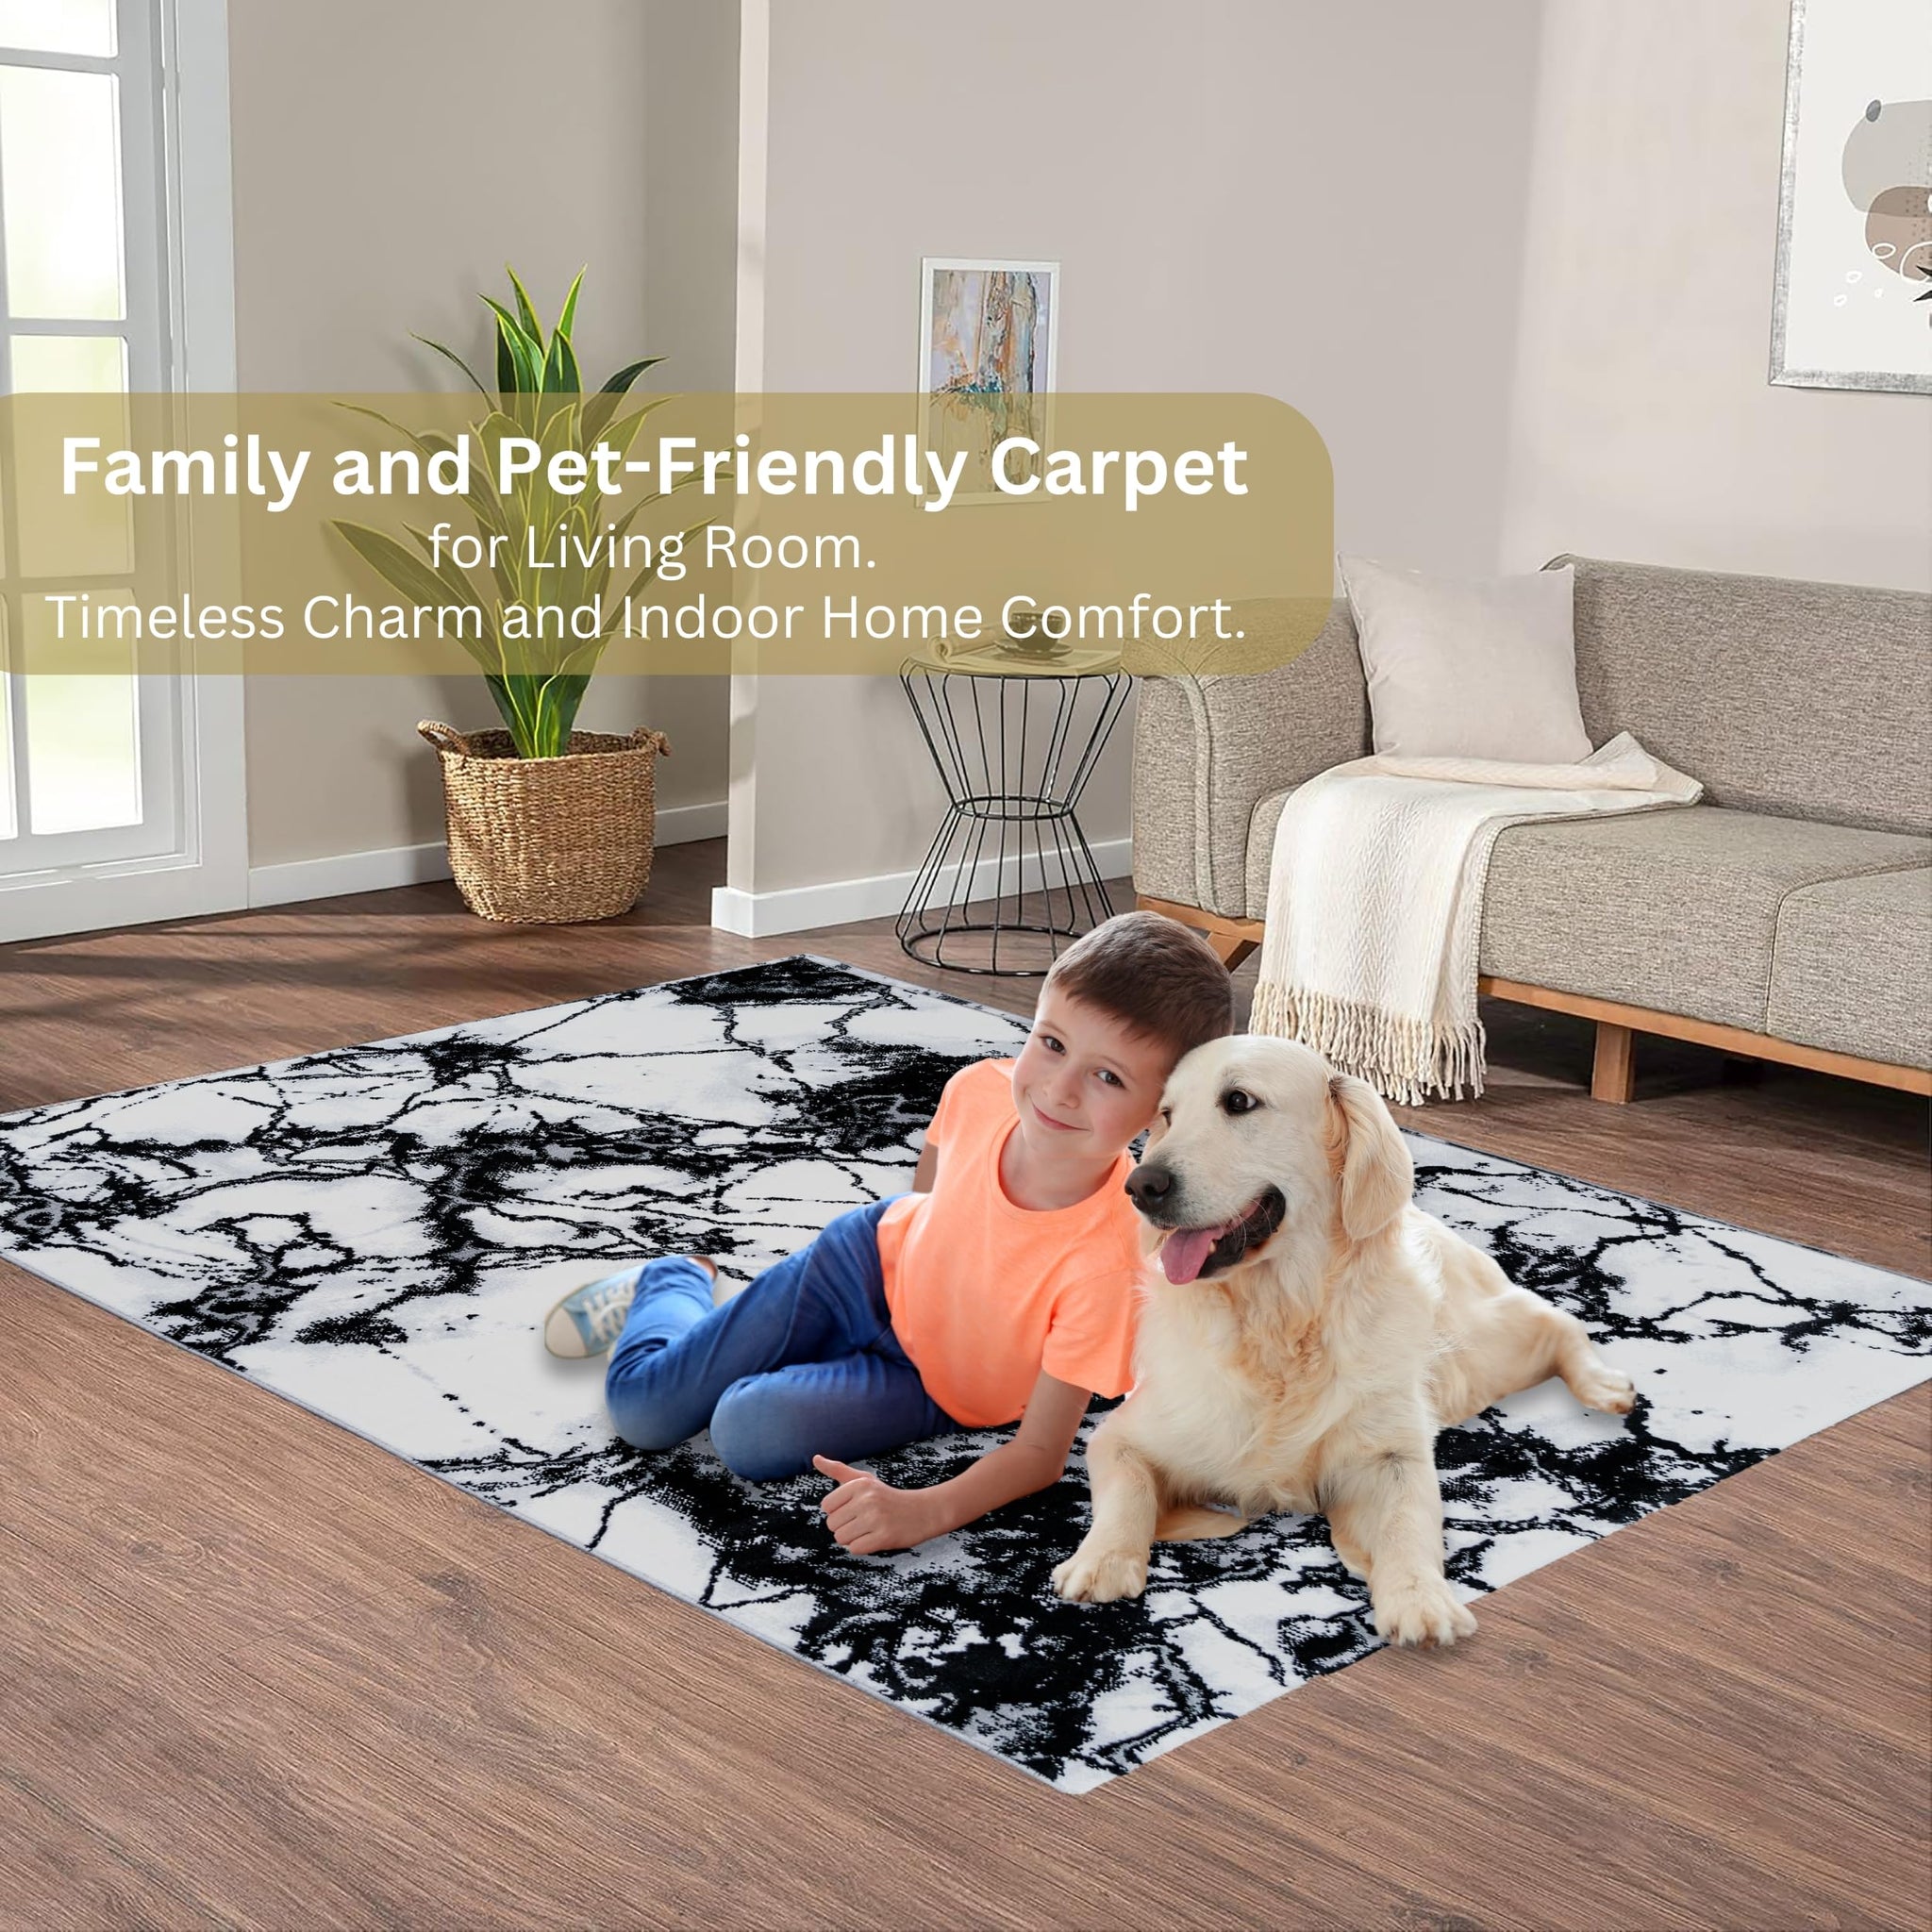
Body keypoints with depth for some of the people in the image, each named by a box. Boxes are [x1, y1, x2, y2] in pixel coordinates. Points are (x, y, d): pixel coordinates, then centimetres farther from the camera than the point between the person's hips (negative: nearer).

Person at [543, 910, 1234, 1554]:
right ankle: (676, 1282, 35)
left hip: (931, 1384, -2)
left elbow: (1041, 1451, -31)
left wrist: (925, 1511, -46)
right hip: (878, 1262, 3)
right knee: (642, 1405, 2)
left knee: (749, 1433, -24)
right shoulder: (981, 1090, -27)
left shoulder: (1108, 1257, -39)